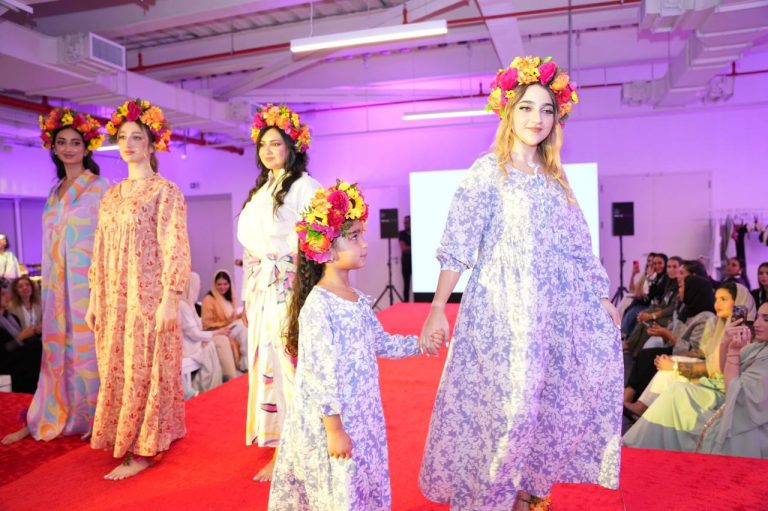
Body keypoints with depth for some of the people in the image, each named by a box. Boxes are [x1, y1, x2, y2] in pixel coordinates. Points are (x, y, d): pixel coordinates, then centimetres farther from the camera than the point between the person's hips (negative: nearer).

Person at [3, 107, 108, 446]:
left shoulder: (100, 187, -4)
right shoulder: (55, 191, 16)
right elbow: (50, 240, 17)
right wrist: (47, 282, 14)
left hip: (87, 279, -6)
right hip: (57, 281, 6)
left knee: (86, 347, 0)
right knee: (56, 347, 11)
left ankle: (92, 419, 12)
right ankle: (43, 421, 20)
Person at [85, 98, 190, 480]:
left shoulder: (165, 191, -6)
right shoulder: (111, 195, 14)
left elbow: (175, 248, -12)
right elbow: (100, 251, 14)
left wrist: (170, 299, -18)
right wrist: (94, 299, 11)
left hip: (149, 296, -7)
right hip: (114, 298, 7)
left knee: (144, 370, -1)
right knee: (116, 370, 12)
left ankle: (142, 450, 11)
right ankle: (123, 441, 27)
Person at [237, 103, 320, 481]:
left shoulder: (304, 186, -6)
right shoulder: (260, 190, 18)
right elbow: (251, 244, 18)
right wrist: (248, 295, 16)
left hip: (288, 290, -8)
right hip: (261, 289, 8)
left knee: (286, 362, -5)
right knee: (265, 362, 10)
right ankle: (275, 440, 23)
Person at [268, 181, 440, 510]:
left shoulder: (357, 299, 5)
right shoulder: (318, 305, -23)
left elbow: (381, 343, 17)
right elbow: (319, 374, -23)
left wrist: (419, 343, 7)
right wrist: (334, 429, -19)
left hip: (363, 418, 8)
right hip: (333, 422, -8)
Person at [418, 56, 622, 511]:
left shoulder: (555, 179, 14)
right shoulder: (487, 171, -4)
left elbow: (579, 247, 17)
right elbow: (458, 243, -11)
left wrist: (603, 297, 14)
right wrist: (438, 308, -17)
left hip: (555, 313, 7)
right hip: (502, 311, -6)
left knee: (548, 401, 11)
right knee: (506, 400, -4)